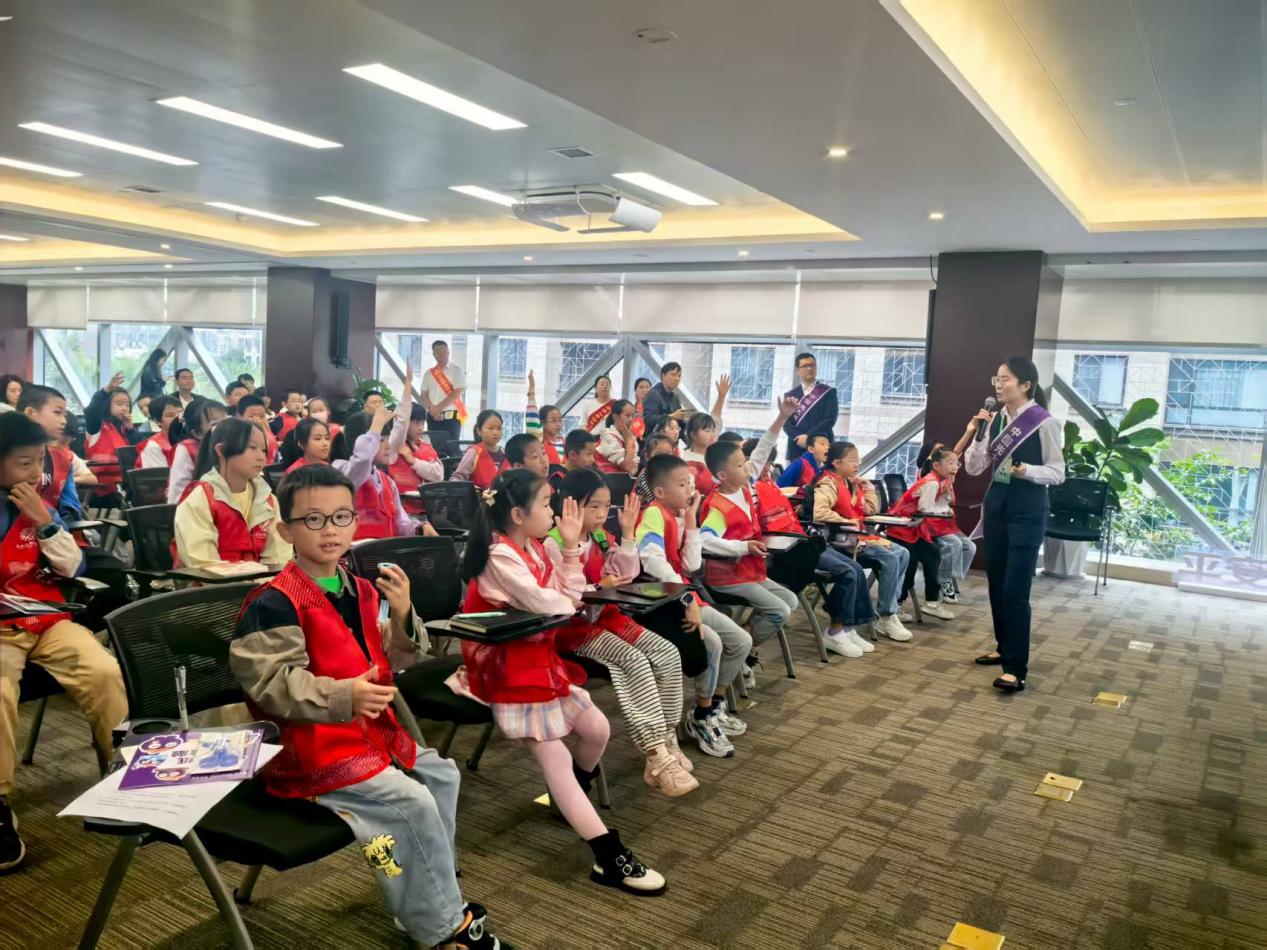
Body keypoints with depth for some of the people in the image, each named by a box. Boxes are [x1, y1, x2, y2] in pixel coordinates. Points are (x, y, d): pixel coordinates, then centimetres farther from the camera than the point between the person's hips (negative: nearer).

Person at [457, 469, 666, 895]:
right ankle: (610, 859, -10)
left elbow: (568, 597, 2)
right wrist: (566, 598, -2)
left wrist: (571, 546, -4)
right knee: (556, 759, -10)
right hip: (508, 668, -9)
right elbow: (552, 607, -25)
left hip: (540, 659, 9)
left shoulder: (533, 548, 8)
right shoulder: (500, 556, -21)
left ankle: (570, 799, 39)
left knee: (597, 728, 11)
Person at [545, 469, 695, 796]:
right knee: (635, 662, -28)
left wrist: (627, 533, -2)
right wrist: (598, 587, -24)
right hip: (573, 624, -8)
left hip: (605, 615, 8)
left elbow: (628, 575, 7)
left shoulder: (600, 538, 10)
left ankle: (666, 740, -4)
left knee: (668, 653, -10)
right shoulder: (553, 544, -13)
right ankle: (657, 759, -24)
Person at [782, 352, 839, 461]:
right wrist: (799, 438, -14)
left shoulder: (829, 392, 8)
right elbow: (786, 423, 4)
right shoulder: (790, 395, 14)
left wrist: (808, 437, -13)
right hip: (796, 450, 2)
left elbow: (830, 420, -4)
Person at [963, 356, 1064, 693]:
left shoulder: (1044, 422, -11)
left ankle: (1016, 669, -4)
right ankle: (1005, 647, 33)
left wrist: (1028, 471, -25)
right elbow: (974, 468, 4)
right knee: (996, 583, 15)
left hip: (1027, 511, -7)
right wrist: (976, 435, -10)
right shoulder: (995, 419, 5)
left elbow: (1058, 472, -7)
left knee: (1015, 589, -9)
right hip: (996, 505, 7)